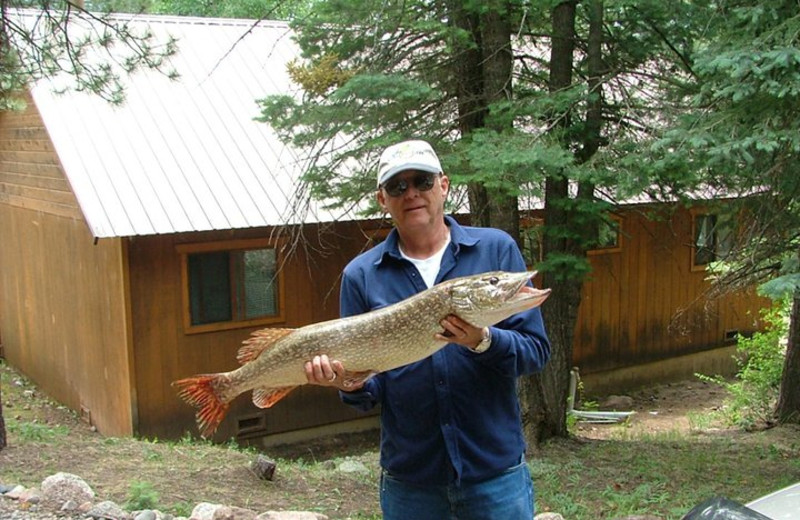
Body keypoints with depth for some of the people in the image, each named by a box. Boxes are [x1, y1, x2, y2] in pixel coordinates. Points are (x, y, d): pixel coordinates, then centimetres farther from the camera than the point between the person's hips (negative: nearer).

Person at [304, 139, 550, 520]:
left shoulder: (496, 249, -2)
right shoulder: (361, 274, 0)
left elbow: (536, 350, -5)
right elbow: (368, 391, 3)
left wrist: (483, 341, -23)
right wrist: (350, 385, -19)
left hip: (496, 470, -1)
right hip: (408, 479, 1)